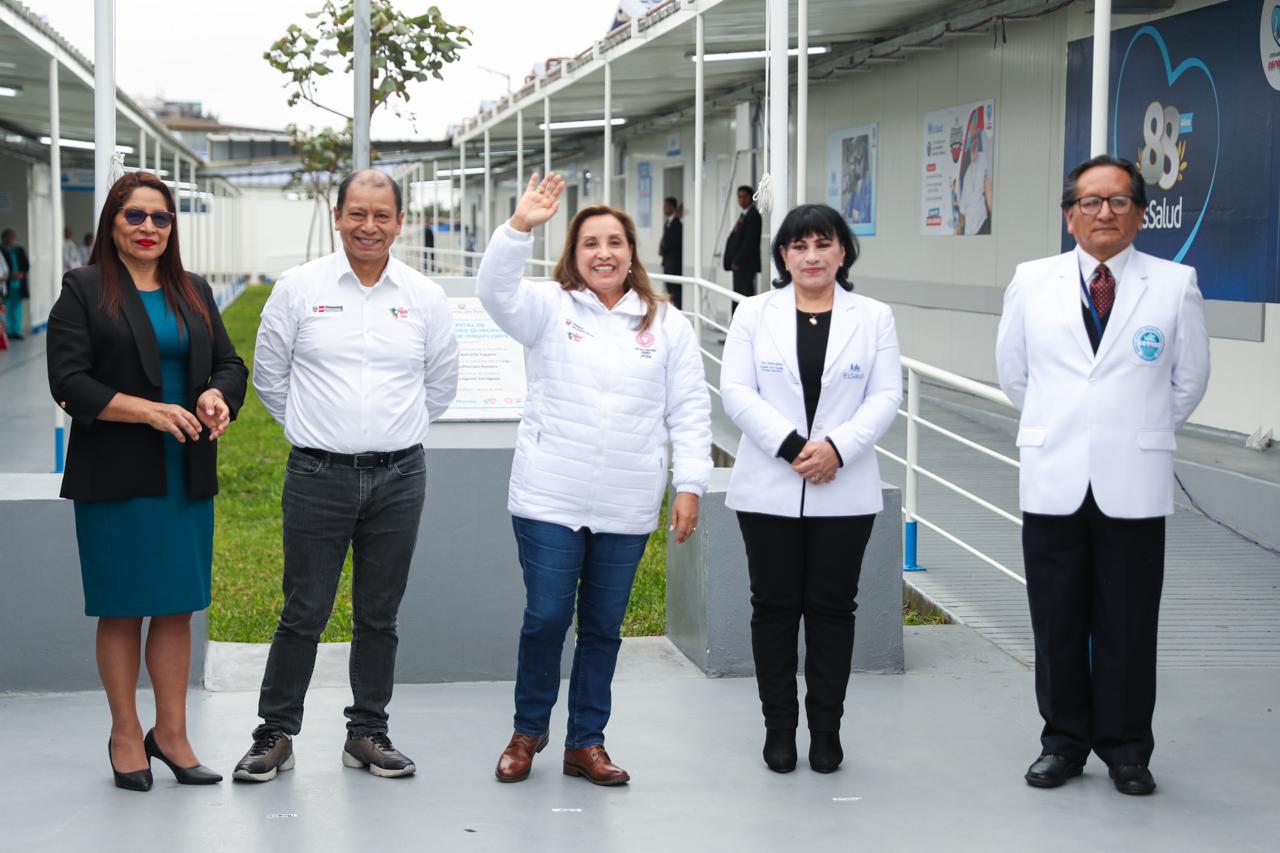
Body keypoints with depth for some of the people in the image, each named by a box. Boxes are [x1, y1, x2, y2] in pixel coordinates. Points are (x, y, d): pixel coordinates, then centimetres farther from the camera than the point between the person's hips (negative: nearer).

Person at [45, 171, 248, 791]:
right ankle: (126, 735, 15)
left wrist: (216, 396, -9)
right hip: (115, 478, -4)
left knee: (177, 607, 6)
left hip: (187, 478, 4)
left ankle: (171, 733, 15)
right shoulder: (84, 290, -2)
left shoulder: (194, 292, 14)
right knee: (121, 610, 3)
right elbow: (69, 381, -9)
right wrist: (151, 412, -18)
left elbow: (230, 364, 14)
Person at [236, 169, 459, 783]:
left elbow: (441, 385, 17)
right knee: (304, 612, 1)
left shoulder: (425, 297, 5)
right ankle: (275, 734, 14)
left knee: (379, 615, 10)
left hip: (398, 478, 2)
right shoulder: (299, 287, 0)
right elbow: (269, 373, 9)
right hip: (319, 476, -2)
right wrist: (312, 429, 10)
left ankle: (368, 733, 22)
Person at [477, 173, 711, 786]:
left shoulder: (666, 325, 8)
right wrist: (519, 227, -30)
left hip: (626, 506, 2)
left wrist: (690, 484, 0)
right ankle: (528, 734, 19)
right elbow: (496, 291, -16)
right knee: (546, 617, -1)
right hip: (550, 498, -2)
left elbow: (689, 410, 7)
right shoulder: (550, 308, 3)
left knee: (603, 625, 10)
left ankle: (586, 743, 22)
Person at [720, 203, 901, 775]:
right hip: (769, 490, 0)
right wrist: (791, 445, -15)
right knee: (774, 606, 5)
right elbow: (737, 391, -4)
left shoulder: (873, 318, 6)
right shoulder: (755, 314, 5)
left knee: (833, 607, 5)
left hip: (844, 492, 0)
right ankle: (778, 727, 15)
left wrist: (837, 447, -16)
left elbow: (886, 396, -1)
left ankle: (826, 727, 15)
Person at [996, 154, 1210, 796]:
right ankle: (1063, 741, 22)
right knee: (1057, 623, 9)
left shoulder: (1175, 285, -2)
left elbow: (1189, 381, 8)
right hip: (1053, 480, 1)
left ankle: (1126, 750, 19)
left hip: (1134, 485, -1)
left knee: (1129, 626, 6)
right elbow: (1012, 372, 14)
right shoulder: (1032, 282, 3)